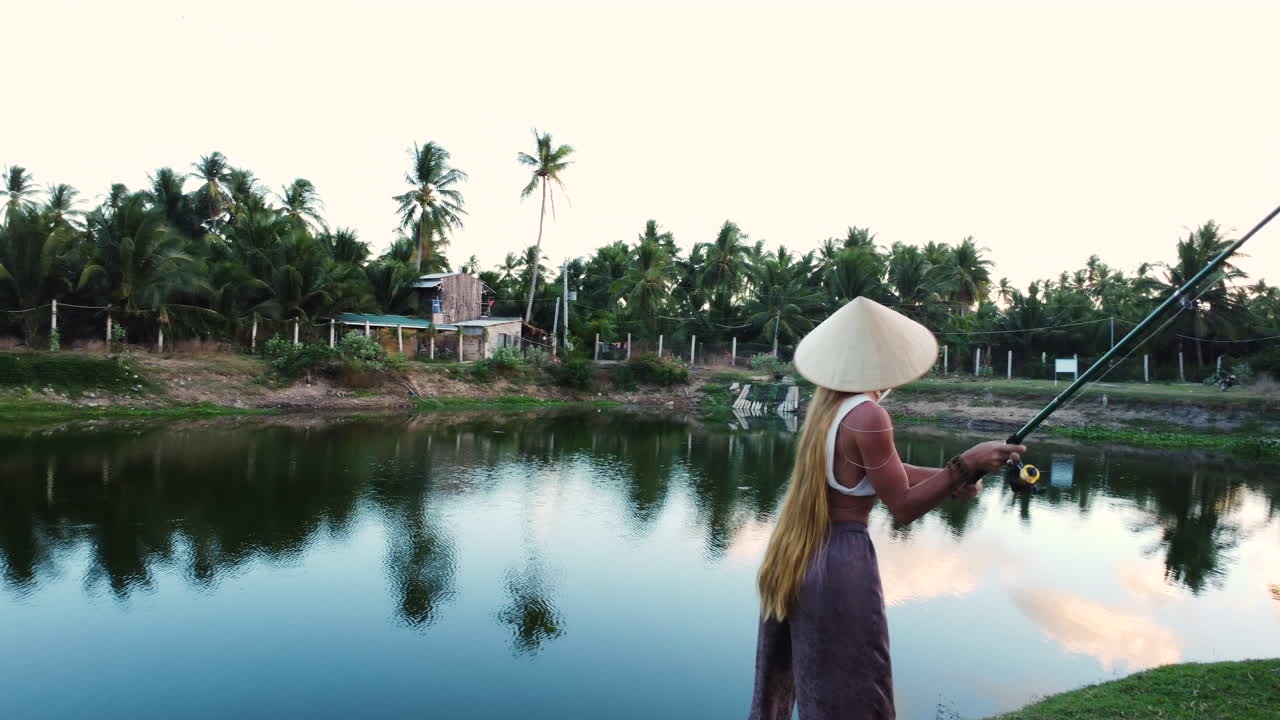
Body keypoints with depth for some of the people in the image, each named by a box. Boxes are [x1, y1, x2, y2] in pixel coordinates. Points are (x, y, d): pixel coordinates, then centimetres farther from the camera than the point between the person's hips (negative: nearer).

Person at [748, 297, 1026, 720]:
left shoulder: (827, 402, 6)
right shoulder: (867, 416, -20)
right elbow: (902, 508, -15)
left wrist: (948, 477, 1)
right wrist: (964, 466, -15)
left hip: (794, 554, 8)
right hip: (839, 559, -8)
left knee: (781, 675, 23)